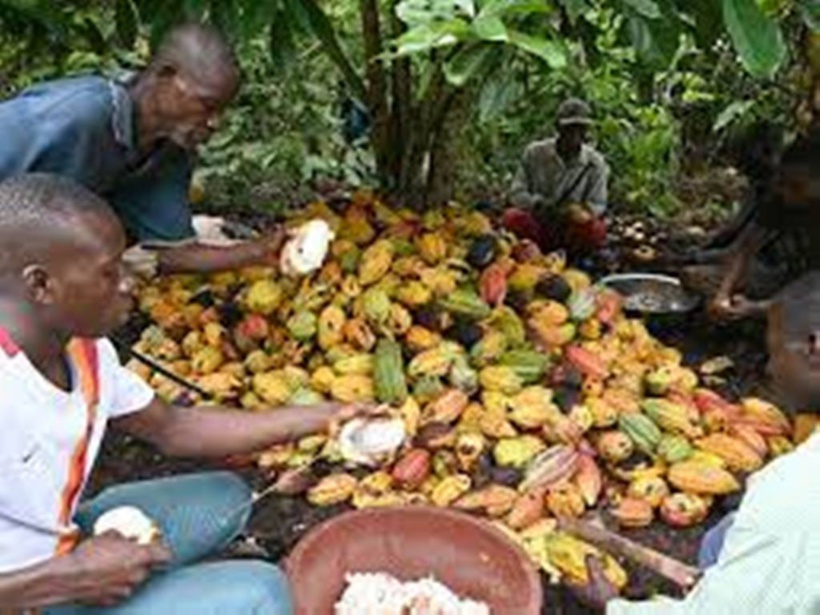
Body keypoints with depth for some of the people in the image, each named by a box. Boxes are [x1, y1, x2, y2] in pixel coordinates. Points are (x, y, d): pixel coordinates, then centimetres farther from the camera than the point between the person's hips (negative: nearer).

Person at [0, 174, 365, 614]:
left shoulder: (81, 346, -6)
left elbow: (171, 429, 5)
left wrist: (322, 418, 0)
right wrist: (71, 578, -27)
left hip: (59, 552, 8)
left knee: (224, 498, 14)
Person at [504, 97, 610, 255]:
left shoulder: (595, 163, -3)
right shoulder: (535, 153, -3)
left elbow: (598, 204, -2)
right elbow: (516, 193, -4)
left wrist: (582, 212, -27)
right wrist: (538, 203, -26)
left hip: (572, 232, 0)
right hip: (538, 227, 0)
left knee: (597, 229, -33)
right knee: (512, 217, -31)